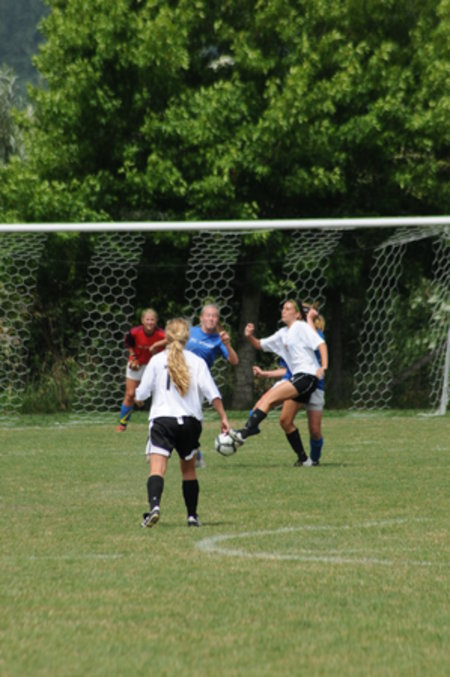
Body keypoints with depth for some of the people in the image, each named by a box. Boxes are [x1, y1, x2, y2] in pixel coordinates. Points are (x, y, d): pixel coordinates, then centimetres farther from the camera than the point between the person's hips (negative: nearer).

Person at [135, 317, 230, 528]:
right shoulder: (197, 362, 6)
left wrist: (138, 399, 27)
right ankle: (192, 516, 21)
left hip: (162, 418, -2)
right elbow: (213, 393, -1)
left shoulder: (157, 360, 3)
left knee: (157, 468, -13)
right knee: (188, 469, 20)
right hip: (190, 421, 2)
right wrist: (223, 417, 3)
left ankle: (154, 504, -38)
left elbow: (141, 395, 4)